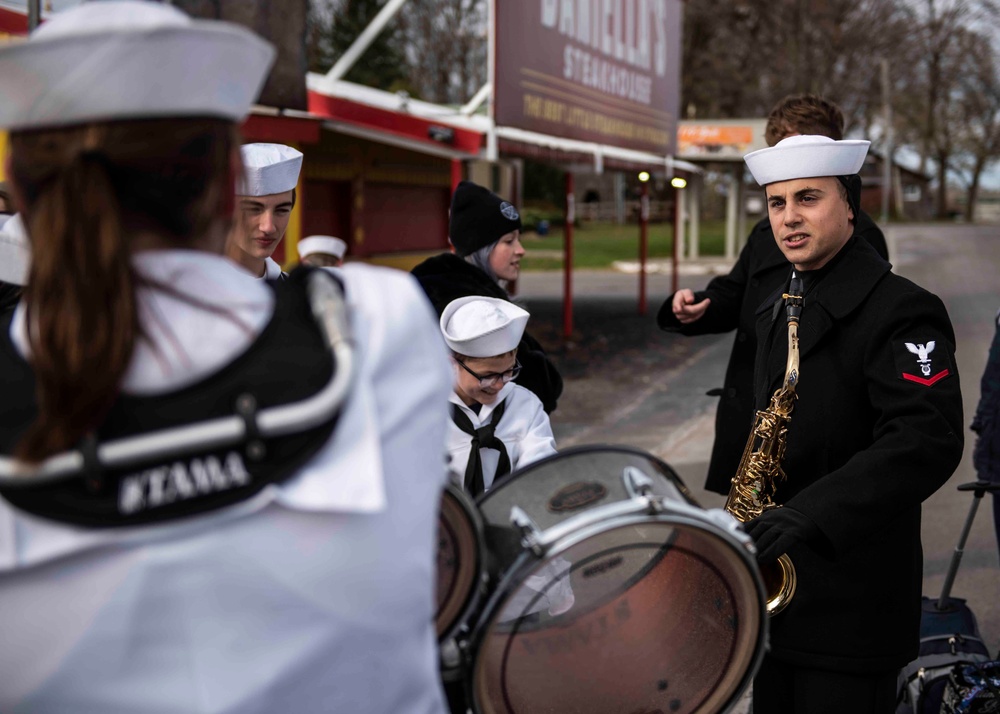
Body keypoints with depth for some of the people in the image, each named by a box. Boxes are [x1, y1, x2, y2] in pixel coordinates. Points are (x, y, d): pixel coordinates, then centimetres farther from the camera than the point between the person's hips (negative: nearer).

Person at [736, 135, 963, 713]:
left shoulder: (900, 309, -14)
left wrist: (809, 515, -35)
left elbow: (928, 441, -26)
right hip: (775, 582, 8)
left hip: (852, 600, -8)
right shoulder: (781, 307, 13)